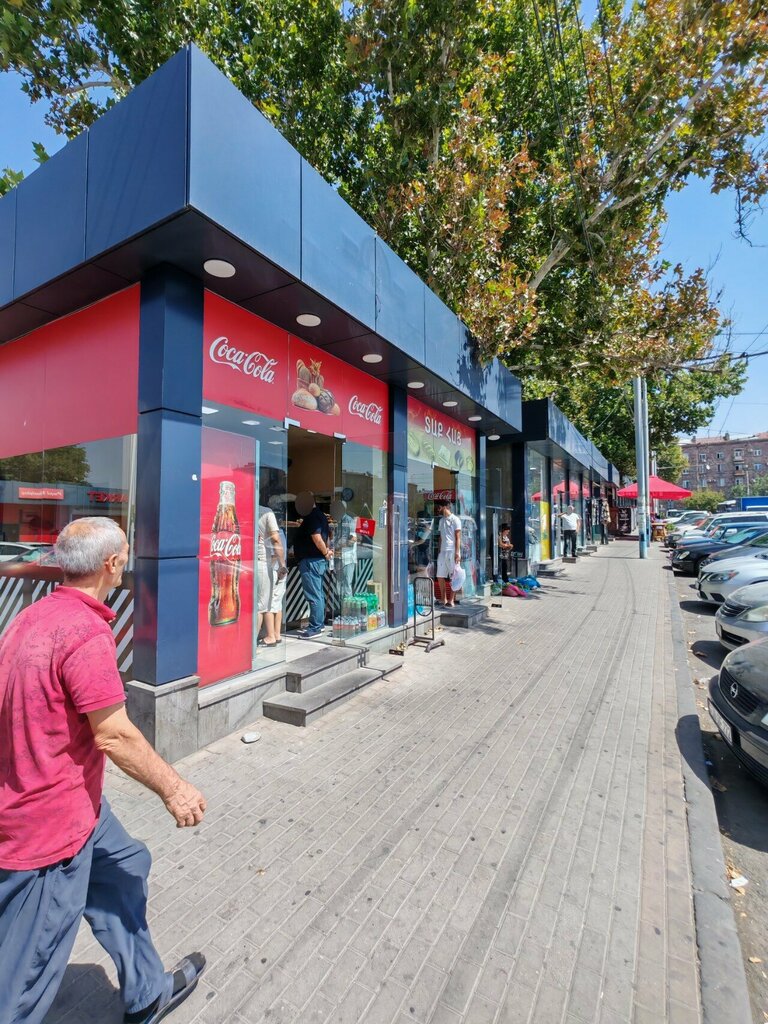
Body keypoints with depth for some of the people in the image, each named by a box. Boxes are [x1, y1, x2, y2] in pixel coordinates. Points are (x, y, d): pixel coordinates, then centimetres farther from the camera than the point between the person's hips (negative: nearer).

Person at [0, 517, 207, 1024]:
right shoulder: (87, 632, -28)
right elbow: (115, 736, -24)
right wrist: (175, 789, -13)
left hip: (68, 797, 9)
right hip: (52, 821, -9)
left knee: (122, 866, 24)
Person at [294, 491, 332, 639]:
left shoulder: (311, 517, -15)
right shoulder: (319, 515, 18)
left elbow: (317, 537, -25)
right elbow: (326, 535, 24)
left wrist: (325, 552, -13)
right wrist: (327, 550, 11)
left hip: (311, 560, -11)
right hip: (320, 560, 11)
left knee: (314, 596, -6)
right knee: (318, 594, 16)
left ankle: (315, 627, -1)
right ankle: (319, 624, 25)